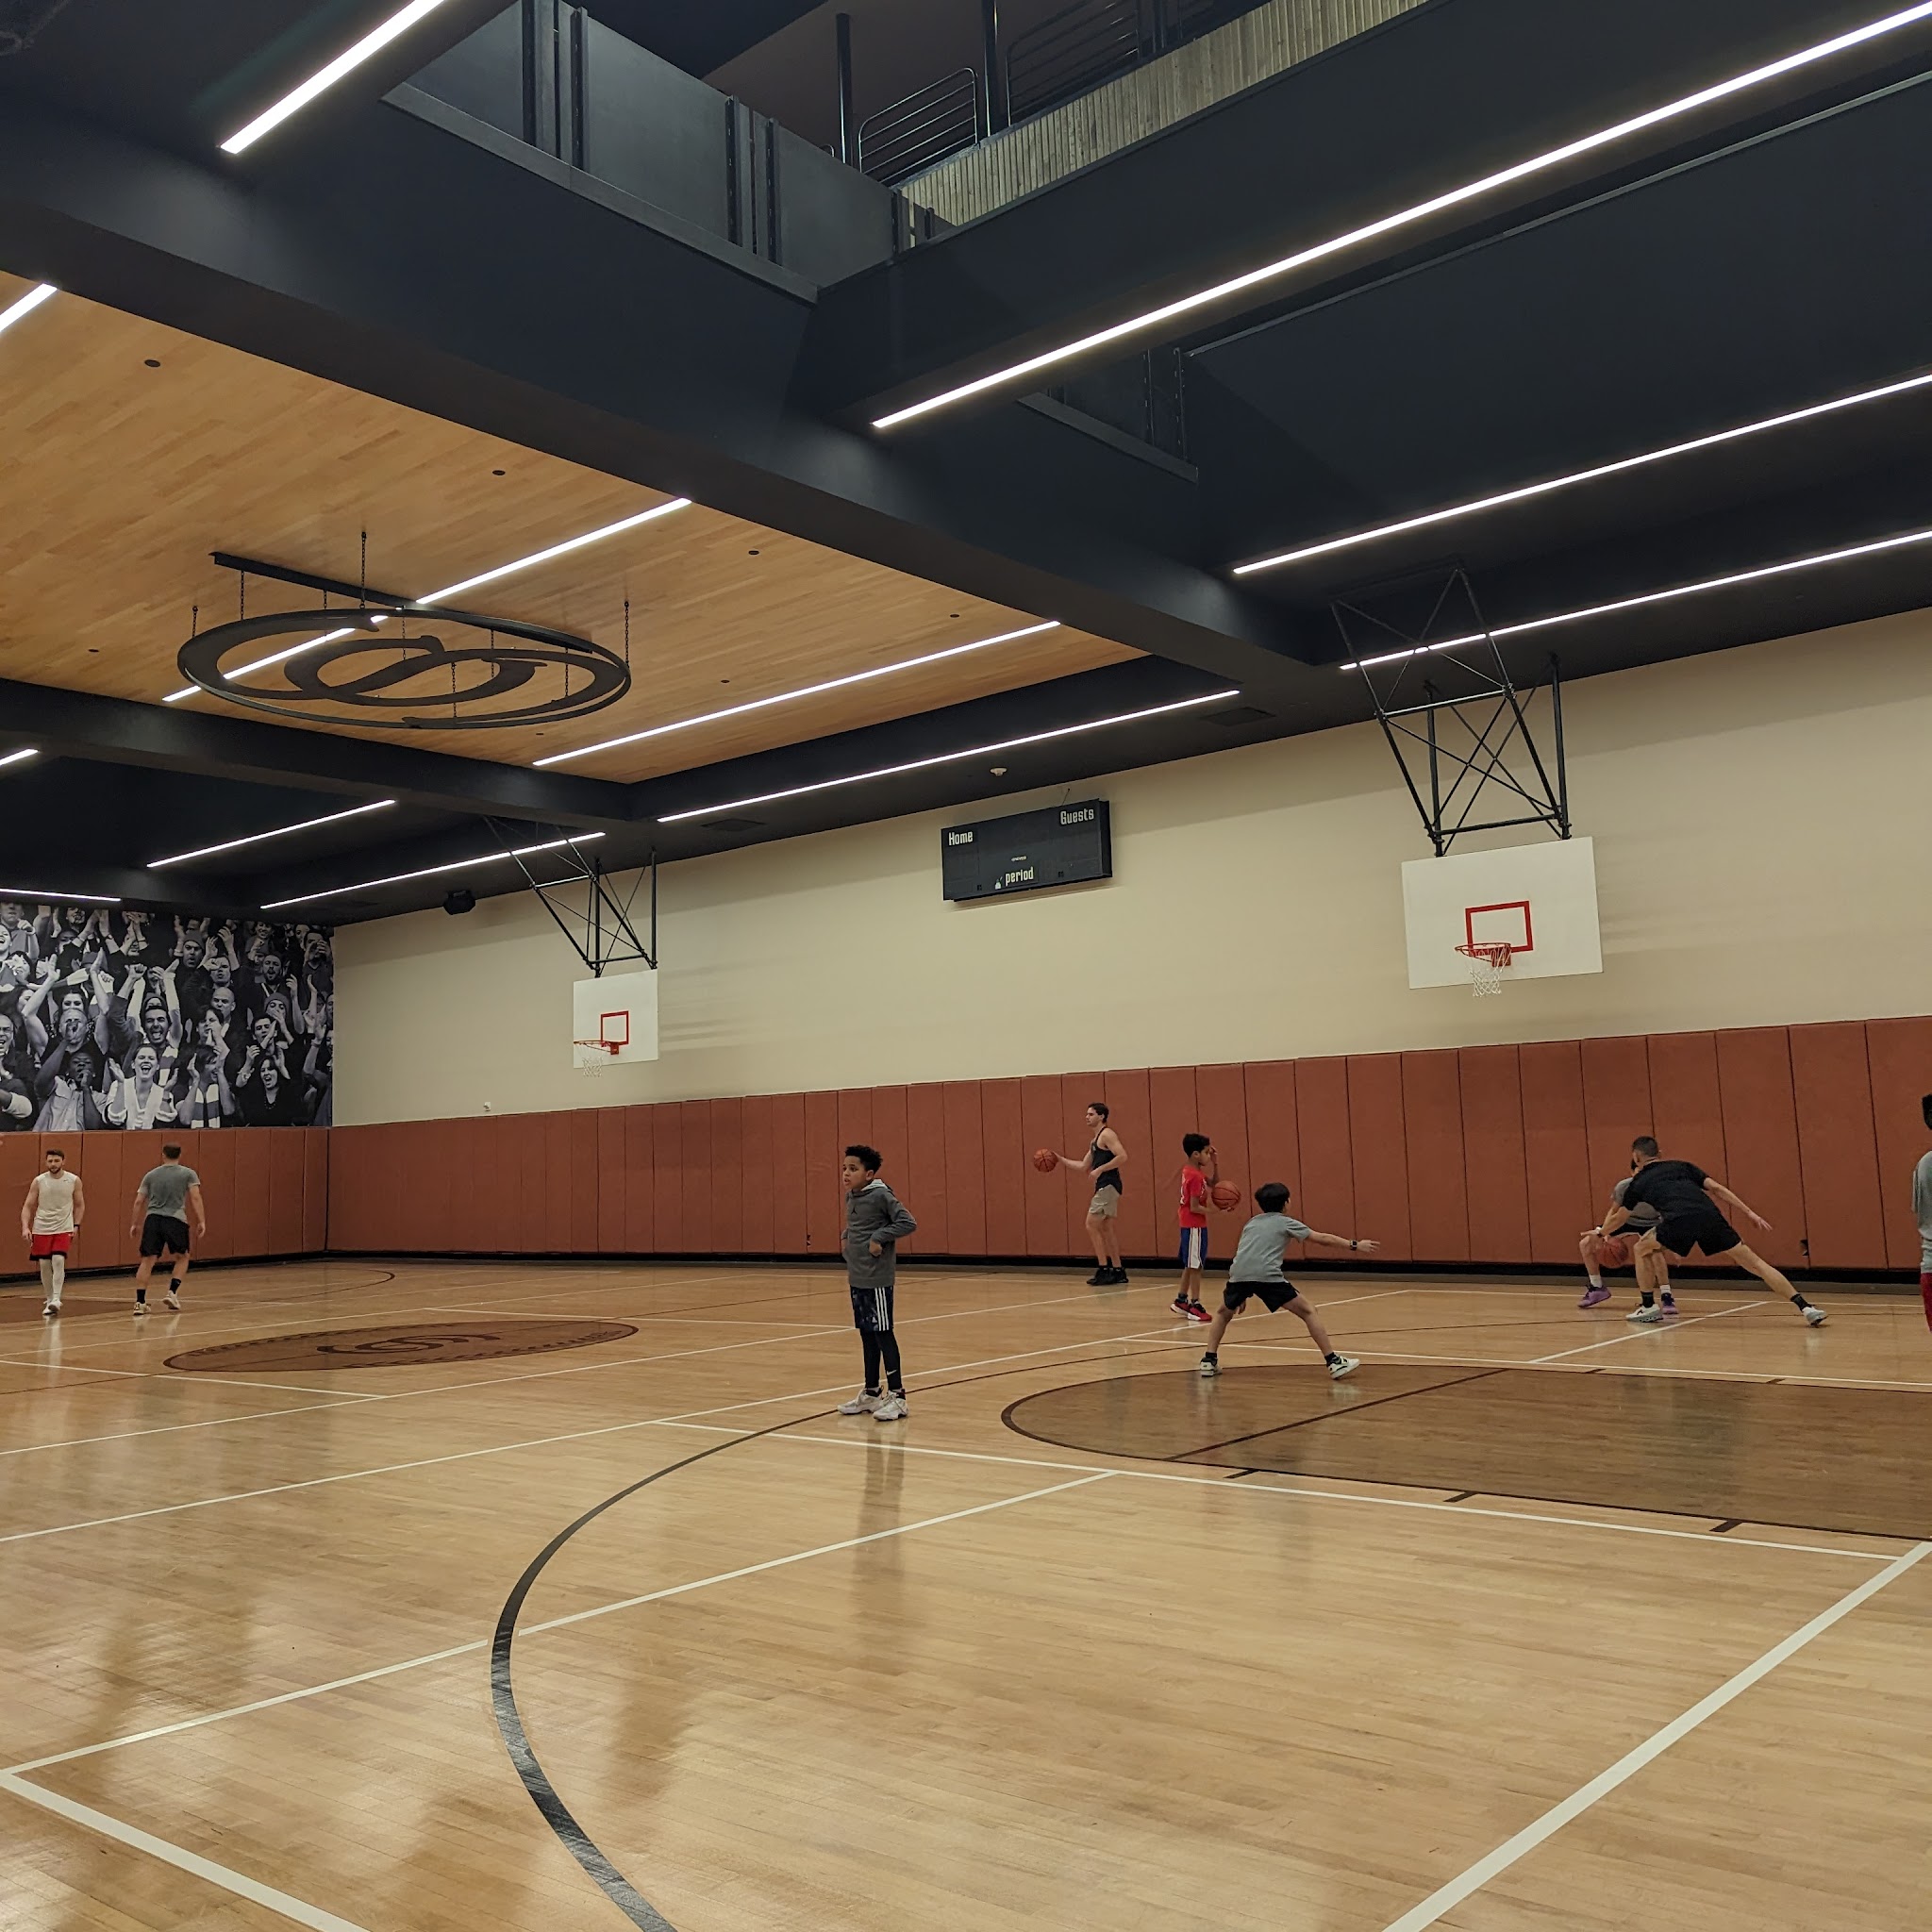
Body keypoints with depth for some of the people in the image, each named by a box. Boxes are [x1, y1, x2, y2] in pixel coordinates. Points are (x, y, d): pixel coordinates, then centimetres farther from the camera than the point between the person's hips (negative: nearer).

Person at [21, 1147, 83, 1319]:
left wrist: (76, 1226, -1)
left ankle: (56, 1299, -18)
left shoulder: (74, 1181, -3)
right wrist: (25, 1227, -15)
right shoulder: (38, 1181, -3)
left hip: (64, 1229, -2)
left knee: (58, 1261, -17)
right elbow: (28, 1206, -1)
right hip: (41, 1229, 2)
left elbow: (79, 1205, 8)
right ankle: (49, 1300, 18)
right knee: (44, 1264, 4)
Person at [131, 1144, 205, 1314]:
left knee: (147, 1260, 3)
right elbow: (195, 1198, -4)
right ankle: (173, 1292, 5)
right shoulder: (188, 1174, 6)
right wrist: (202, 1222, -4)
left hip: (152, 1219, 2)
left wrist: (136, 1224, 22)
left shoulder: (151, 1174, 14)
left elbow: (139, 1201, 13)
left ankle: (140, 1302, -2)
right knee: (182, 1257, 18)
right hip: (175, 1220, -2)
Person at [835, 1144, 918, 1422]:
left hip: (877, 1279, -8)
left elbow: (908, 1223, -17)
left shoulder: (881, 1195, -13)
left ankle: (896, 1395, 4)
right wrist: (849, 1253, 12)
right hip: (857, 1278, 8)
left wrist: (879, 1237, -19)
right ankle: (871, 1393, 25)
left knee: (882, 1333, -3)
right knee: (866, 1334, 15)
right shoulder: (850, 1197, 10)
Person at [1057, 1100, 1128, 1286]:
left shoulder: (1107, 1135, -9)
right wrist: (1060, 1159, 18)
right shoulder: (1095, 1140, 20)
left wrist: (1100, 1169, -21)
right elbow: (1083, 1167, 24)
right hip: (1104, 1187, 10)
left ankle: (1103, 1270, -9)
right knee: (1107, 1229, 13)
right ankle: (1118, 1271, 17)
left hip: (1108, 1186, -10)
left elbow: (1122, 1157, -22)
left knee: (1092, 1225, -10)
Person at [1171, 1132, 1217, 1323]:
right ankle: (1195, 1306, 0)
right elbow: (1194, 1207, -22)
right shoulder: (1195, 1176, -20)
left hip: (1191, 1225, 10)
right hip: (1194, 1226, -10)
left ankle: (1181, 1300, 26)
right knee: (1195, 1266, -4)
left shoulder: (1190, 1171, 9)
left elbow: (1214, 1184, 18)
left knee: (1190, 1265, 18)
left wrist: (1215, 1163, 7)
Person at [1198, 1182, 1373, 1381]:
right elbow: (1323, 1239, 18)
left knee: (1223, 1313, 30)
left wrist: (1242, 1293, 41)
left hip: (1239, 1274, 4)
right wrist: (1354, 1245, 24)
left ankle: (1209, 1361, 19)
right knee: (1308, 1312, 8)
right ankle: (1334, 1362, 3)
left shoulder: (1252, 1222, 32)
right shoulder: (1286, 1222, 20)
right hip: (1267, 1275, -4)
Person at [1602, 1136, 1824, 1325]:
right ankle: (1805, 1307, 0)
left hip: (1679, 1222, -3)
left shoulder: (1638, 1182, 27)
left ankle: (1648, 1307, 24)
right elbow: (1716, 1188, 20)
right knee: (1753, 1261, 8)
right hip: (1709, 1216, 3)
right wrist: (1749, 1213, 20)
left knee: (1642, 1250, 24)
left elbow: (1618, 1219, 40)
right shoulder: (1681, 1166, 32)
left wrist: (1602, 1232, 59)